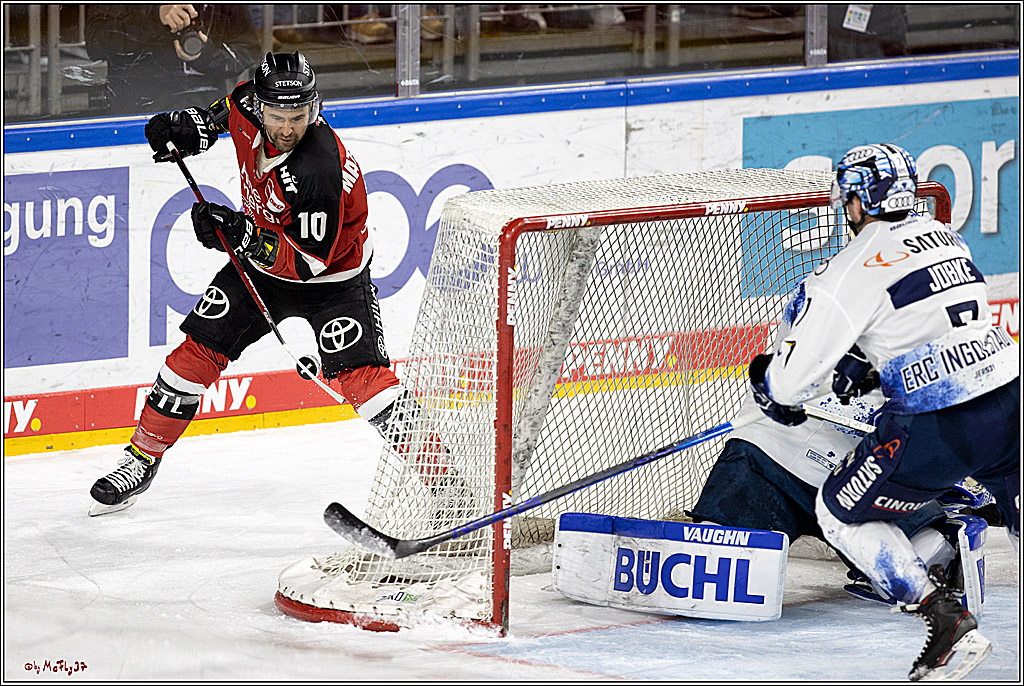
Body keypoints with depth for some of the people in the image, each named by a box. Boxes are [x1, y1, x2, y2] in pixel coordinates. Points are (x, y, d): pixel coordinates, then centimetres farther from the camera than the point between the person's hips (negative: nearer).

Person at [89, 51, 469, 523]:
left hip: (330, 274, -6)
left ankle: (439, 472, -17)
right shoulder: (250, 107, -18)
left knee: (357, 375, -21)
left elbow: (309, 261, -32)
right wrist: (194, 126, -3)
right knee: (197, 352, 1)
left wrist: (244, 234, -41)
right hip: (261, 258, 6)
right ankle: (142, 458, 17)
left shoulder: (321, 170, -37)